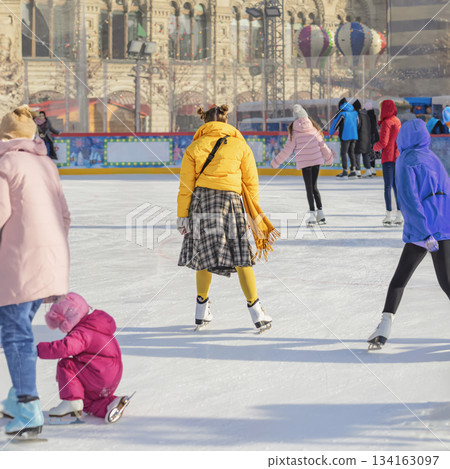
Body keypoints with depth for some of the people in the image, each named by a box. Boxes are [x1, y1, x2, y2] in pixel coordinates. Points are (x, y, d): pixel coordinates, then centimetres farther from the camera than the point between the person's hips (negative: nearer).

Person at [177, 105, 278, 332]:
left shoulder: (195, 147, 8)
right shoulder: (240, 145, 7)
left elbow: (185, 185, 4)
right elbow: (251, 183, 7)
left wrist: (182, 215, 8)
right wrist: (255, 215, 14)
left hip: (200, 200, 2)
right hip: (230, 200, -2)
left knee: (204, 254, 15)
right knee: (241, 256, 2)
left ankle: (202, 311, 23)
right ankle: (256, 311, 1)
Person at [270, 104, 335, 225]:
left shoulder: (294, 130, -5)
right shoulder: (313, 127, 3)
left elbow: (288, 149, -3)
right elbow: (322, 144, 11)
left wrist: (275, 162, 6)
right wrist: (329, 158, 26)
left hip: (304, 162, -3)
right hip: (317, 160, 3)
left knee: (309, 187, 1)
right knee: (314, 186, 14)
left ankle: (312, 214, -6)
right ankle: (320, 212, 12)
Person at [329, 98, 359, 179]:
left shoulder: (341, 113, -7)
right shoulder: (355, 112, 11)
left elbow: (335, 123, -4)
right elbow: (357, 124, 18)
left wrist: (331, 133, 11)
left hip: (345, 136, -6)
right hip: (354, 136, 6)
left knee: (343, 153, -2)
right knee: (351, 153, 13)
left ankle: (345, 172, -8)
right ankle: (353, 171, 11)